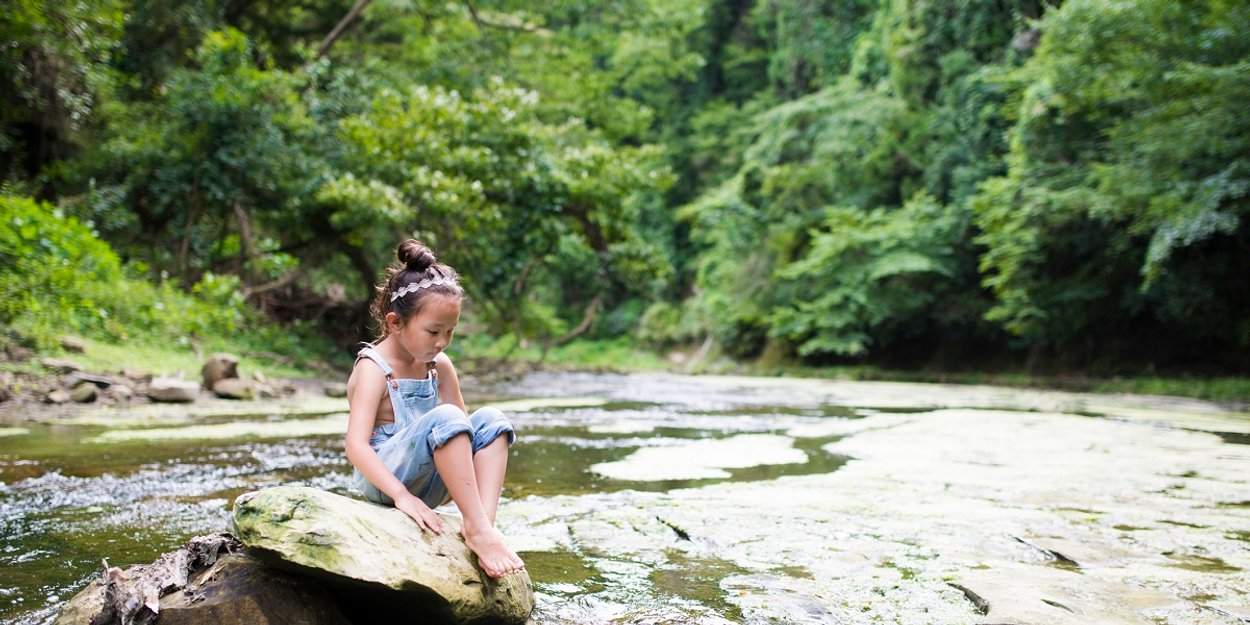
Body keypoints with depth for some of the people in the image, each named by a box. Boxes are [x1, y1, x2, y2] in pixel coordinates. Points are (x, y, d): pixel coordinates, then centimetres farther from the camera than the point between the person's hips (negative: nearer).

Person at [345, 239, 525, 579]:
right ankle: (476, 528, -32)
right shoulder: (373, 369, -13)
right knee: (443, 418, -31)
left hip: (428, 483, 7)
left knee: (490, 420, -11)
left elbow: (461, 433, 13)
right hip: (383, 479, -7)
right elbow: (356, 445, -24)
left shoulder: (439, 366, 7)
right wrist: (402, 496, -34)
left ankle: (485, 521, -27)